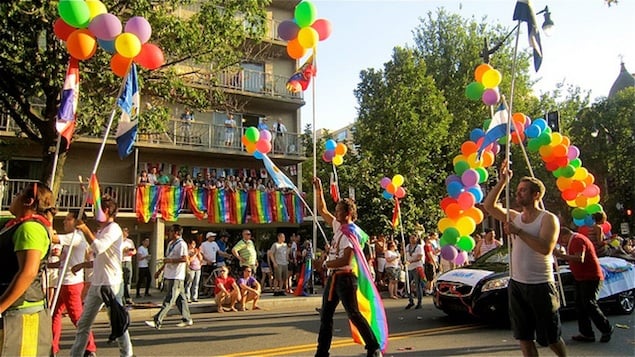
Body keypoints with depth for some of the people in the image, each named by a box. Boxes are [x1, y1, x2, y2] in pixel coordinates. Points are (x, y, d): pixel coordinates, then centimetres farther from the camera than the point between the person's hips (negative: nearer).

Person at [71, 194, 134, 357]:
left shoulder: (113, 228, -12)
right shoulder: (101, 231, 17)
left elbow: (98, 247, -27)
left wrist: (85, 229, -18)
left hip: (111, 284, -9)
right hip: (96, 283, 9)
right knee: (83, 323, 12)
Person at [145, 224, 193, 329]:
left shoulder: (181, 244, -13)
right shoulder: (170, 243, 17)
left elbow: (184, 259, -22)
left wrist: (170, 260, -20)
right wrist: (160, 270, 24)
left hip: (176, 277, -9)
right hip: (168, 275, 9)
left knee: (169, 300, -7)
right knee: (180, 298, 13)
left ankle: (157, 321, -8)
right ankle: (187, 319, 19)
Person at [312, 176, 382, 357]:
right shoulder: (338, 226, 11)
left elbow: (346, 260, -21)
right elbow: (322, 211, 21)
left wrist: (326, 264, -10)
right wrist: (319, 190, 13)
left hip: (345, 277, -9)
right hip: (333, 277, 9)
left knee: (354, 314, -6)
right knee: (325, 315, 11)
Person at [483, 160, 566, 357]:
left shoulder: (548, 219, -10)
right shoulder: (514, 216, 7)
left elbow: (545, 248, -24)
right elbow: (489, 205, 1)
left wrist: (518, 232, -22)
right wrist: (502, 181, -4)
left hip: (541, 286, -5)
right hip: (517, 284, 6)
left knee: (551, 339, 10)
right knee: (524, 338, 11)